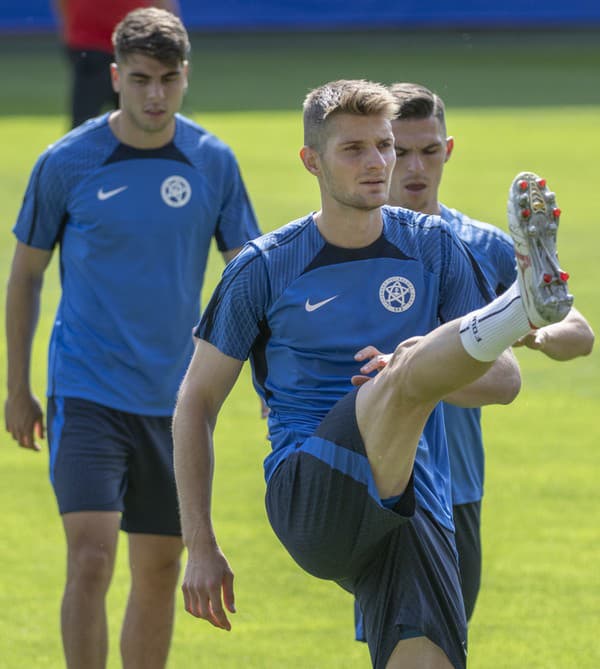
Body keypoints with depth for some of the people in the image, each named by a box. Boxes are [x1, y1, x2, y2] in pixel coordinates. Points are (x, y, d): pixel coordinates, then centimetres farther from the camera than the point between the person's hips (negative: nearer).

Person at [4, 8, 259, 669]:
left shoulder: (213, 162, 1)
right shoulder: (66, 163, -5)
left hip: (177, 399, 3)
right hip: (87, 393, -3)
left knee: (159, 572, 8)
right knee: (90, 559, -16)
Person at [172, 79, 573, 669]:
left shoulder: (433, 248, 13)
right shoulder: (264, 268, 6)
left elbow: (505, 380, 11)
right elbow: (196, 405, 10)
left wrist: (434, 374, -13)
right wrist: (200, 546, 3)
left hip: (414, 505, 3)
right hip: (307, 502, -3)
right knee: (408, 364, -32)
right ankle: (527, 301, -60)